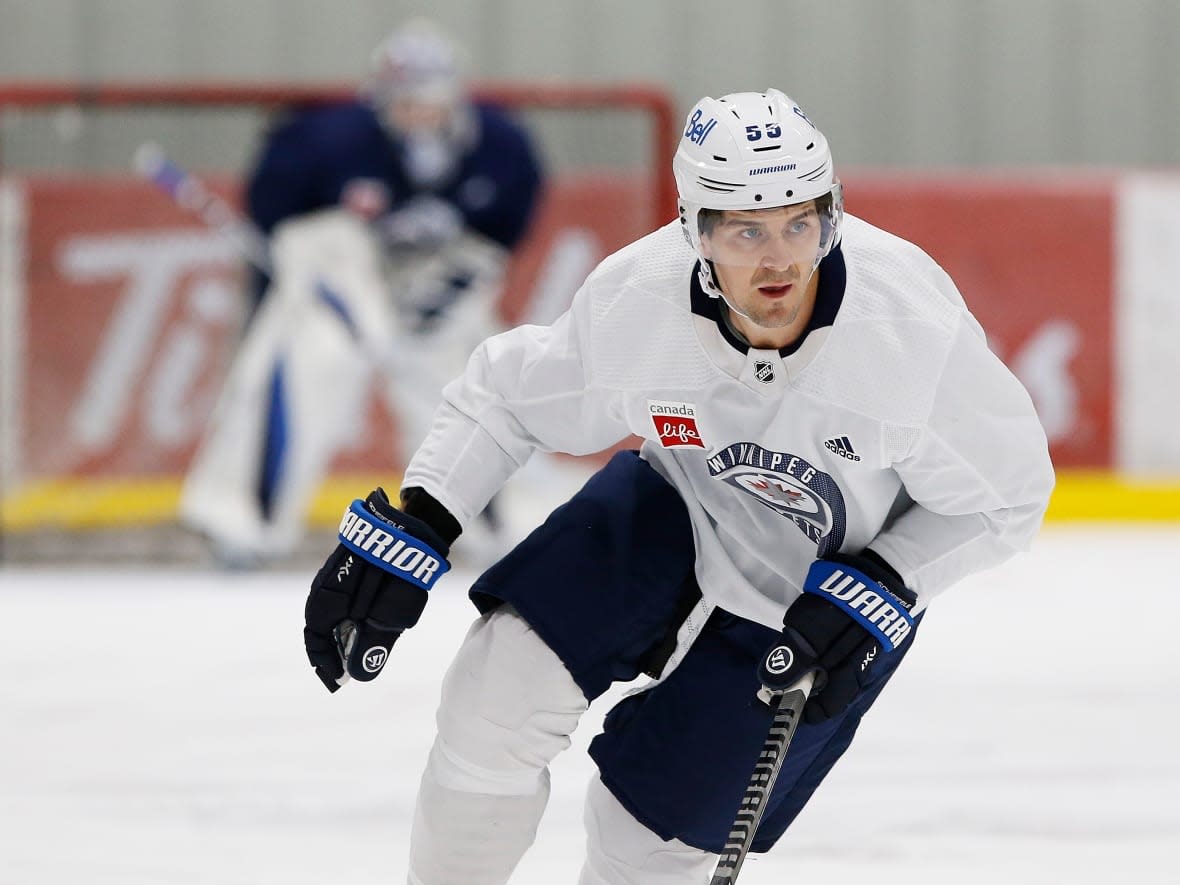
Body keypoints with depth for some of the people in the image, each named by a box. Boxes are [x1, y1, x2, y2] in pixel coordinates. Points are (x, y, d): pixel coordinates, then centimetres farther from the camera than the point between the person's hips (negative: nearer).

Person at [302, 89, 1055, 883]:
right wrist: (407, 530, -15)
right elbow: (505, 397, -7)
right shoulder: (633, 304, -26)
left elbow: (1005, 493, -17)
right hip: (680, 512, 3)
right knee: (503, 686, -14)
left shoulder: (916, 329, -33)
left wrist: (882, 593, -26)